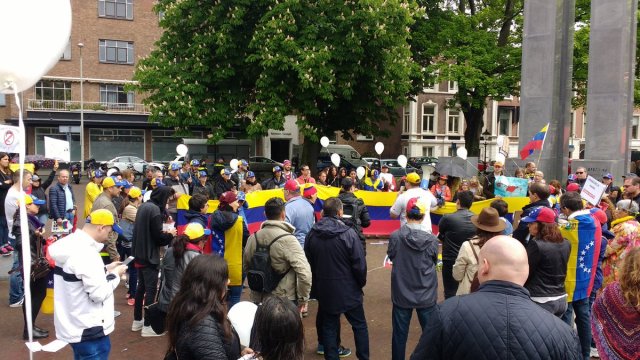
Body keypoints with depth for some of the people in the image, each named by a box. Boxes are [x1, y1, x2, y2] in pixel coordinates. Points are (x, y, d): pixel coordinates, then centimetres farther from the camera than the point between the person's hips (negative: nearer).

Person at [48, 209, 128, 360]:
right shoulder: (86, 253, -26)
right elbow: (99, 294, -23)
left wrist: (106, 269, 9)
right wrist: (115, 274, -8)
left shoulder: (69, 244, 4)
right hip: (89, 330, -10)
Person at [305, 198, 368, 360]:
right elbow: (359, 264, -16)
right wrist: (361, 282, 2)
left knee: (329, 327, 15)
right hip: (348, 290, -3)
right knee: (359, 325, 14)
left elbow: (308, 262, 4)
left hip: (324, 290, 4)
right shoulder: (348, 233, -18)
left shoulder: (312, 234, -4)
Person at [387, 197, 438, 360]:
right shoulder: (432, 239, -14)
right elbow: (434, 262, 4)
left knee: (399, 334, 13)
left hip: (402, 294, 0)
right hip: (426, 295, 0)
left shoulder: (395, 237, -15)